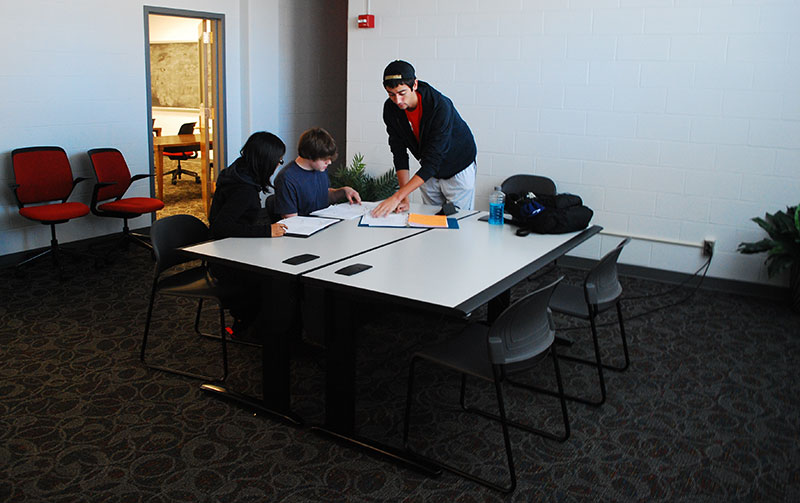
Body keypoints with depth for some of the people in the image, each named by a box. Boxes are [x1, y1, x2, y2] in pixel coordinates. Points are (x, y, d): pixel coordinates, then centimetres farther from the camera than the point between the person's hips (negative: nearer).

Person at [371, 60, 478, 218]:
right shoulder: (391, 109, -16)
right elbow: (399, 153, -12)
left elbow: (433, 160, -37)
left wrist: (397, 197, -42)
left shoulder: (440, 106, -34)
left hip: (459, 169, -5)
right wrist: (405, 199, -23)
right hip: (428, 171, 5)